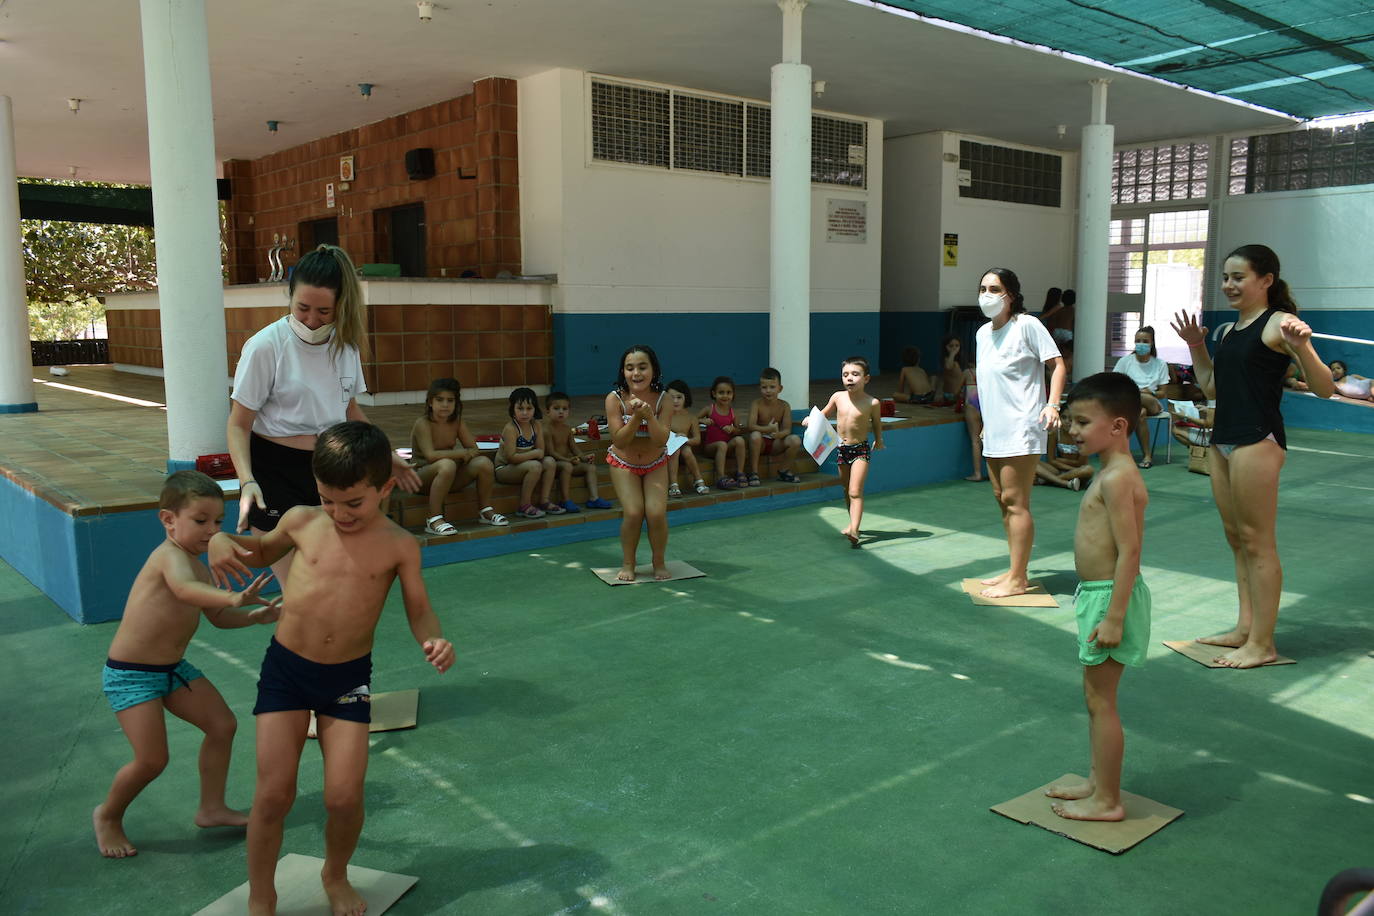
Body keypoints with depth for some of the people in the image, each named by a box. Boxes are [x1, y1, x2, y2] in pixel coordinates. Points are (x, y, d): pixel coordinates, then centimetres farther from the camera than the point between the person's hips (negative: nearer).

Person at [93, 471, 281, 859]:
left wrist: (252, 616, -4)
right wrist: (233, 598, -65)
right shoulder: (170, 555, -24)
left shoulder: (197, 566, 4)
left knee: (222, 726, 9)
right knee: (152, 759, -9)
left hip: (174, 668, 9)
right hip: (130, 675, -9)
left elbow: (218, 617, 15)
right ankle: (108, 815, 21)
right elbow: (184, 589, -48)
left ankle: (212, 808, 24)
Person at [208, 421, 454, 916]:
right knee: (274, 792, -2)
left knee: (344, 797, -2)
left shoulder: (398, 545, -8)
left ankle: (336, 875, 31)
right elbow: (263, 550, 17)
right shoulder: (302, 522, -4)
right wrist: (223, 539, -4)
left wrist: (433, 640, -26)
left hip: (348, 677, -1)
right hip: (285, 668, 1)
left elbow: (419, 609, -4)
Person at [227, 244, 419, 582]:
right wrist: (247, 481, -21)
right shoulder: (265, 346, -10)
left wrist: (386, 456, 20)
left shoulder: (346, 344, 5)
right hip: (275, 472, -4)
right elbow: (239, 424, -7)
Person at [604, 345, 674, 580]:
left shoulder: (663, 401, -16)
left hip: (655, 465, 1)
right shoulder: (615, 399, -19)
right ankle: (627, 564, 4)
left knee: (656, 513, -17)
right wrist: (636, 416, -34)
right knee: (633, 512, -19)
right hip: (624, 464, -1)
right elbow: (619, 441, -21)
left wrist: (648, 414, -37)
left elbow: (661, 440, -23)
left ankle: (659, 563, 9)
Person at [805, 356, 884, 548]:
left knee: (855, 492, -15)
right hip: (841, 448, 5)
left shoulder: (872, 403, -12)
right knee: (847, 491, 18)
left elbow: (876, 423, 6)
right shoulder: (838, 397, -3)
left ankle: (853, 530, -23)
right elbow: (824, 413, 13)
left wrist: (878, 440, 8)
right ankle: (854, 523, 34)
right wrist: (811, 420, -3)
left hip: (861, 449, -5)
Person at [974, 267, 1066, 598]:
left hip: (1021, 428, -9)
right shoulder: (983, 333, 15)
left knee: (1015, 502, -8)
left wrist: (1052, 405, -23)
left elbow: (1057, 364, -11)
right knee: (1002, 499, 12)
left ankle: (1017, 579, -3)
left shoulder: (1027, 325, -8)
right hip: (994, 430, 9)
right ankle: (1015, 571, 21)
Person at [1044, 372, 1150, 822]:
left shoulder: (1117, 479, -22)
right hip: (1097, 594, 10)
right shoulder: (1112, 473, 10)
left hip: (1109, 596, -10)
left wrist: (1113, 616, -25)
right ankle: (1097, 781, 34)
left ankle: (1107, 802, 14)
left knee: (1101, 700, 1)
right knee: (1095, 693, 20)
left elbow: (1130, 551, -25)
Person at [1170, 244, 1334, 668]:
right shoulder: (1231, 330, 16)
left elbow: (1324, 389, -15)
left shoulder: (1278, 324, -9)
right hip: (1222, 439, 9)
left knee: (1256, 541, -4)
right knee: (1236, 538, 13)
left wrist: (1302, 346, -30)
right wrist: (1196, 346, 18)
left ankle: (1262, 643, 4)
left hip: (1257, 441, -9)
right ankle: (1244, 628, 22)